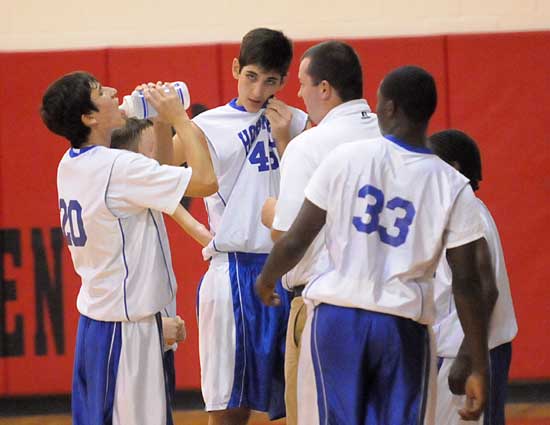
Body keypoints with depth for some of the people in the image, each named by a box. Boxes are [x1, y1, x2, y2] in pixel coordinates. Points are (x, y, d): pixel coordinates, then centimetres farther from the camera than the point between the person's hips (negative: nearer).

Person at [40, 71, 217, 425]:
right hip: (126, 320, -9)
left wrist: (162, 126, 11)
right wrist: (179, 118, -11)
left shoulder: (70, 166, 7)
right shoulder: (117, 167, -20)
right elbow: (206, 180, -21)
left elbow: (154, 177, 21)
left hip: (94, 314, 9)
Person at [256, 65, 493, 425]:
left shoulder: (345, 158, -3)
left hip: (336, 317, 0)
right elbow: (467, 284, -2)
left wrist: (267, 281, 21)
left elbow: (296, 241, 0)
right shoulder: (453, 187, -1)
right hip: (404, 327, 0)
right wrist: (480, 368, 4)